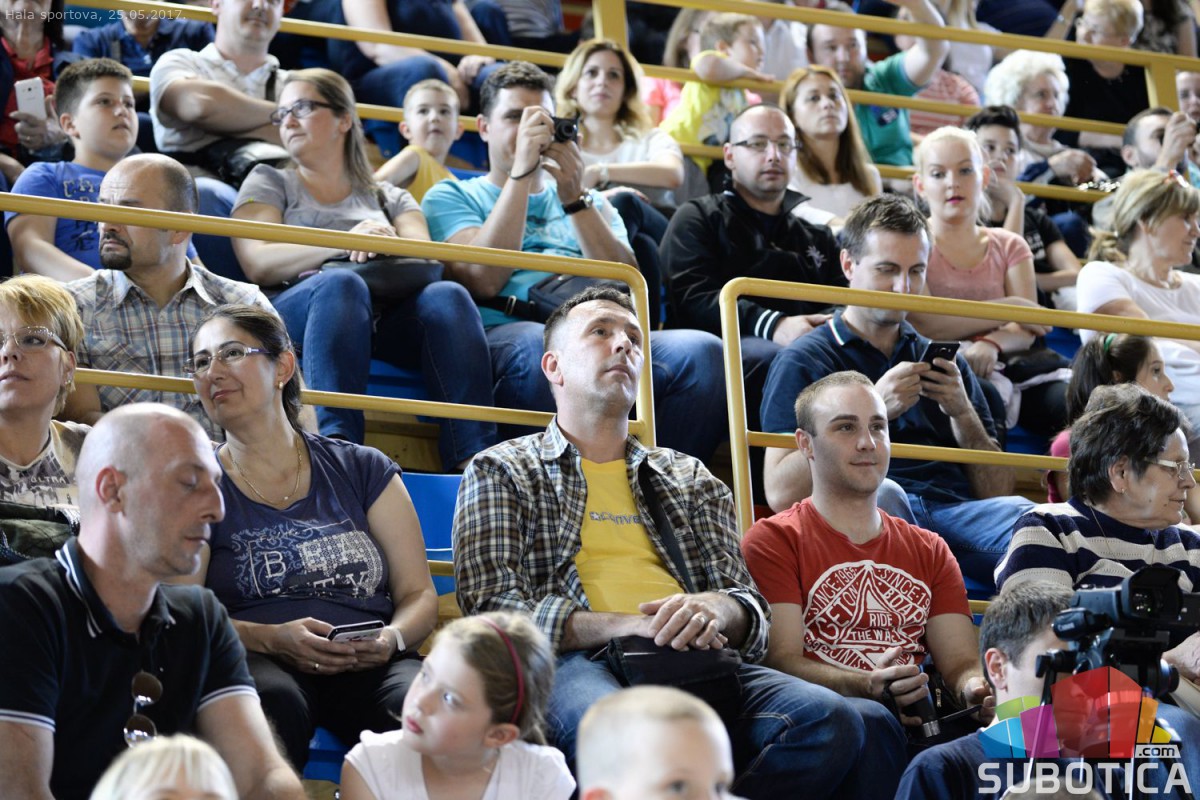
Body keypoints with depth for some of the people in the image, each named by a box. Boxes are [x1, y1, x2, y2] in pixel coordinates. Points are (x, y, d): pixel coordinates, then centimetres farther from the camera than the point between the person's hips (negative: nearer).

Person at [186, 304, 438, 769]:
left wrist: (393, 638, -8)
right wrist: (272, 639, -15)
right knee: (275, 703, -39)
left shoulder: (363, 471, 18)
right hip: (254, 662, -1)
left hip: (368, 666, 1)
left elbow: (419, 594, 15)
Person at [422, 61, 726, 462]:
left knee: (703, 351, -27)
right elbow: (483, 281, -2)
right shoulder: (452, 197, 20)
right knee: (544, 346, -42)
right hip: (507, 332, -4)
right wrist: (521, 173, -2)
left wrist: (574, 199, 1)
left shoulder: (590, 203, 32)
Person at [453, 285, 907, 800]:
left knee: (833, 722, -29)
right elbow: (491, 606, 4)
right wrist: (627, 624, -11)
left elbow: (750, 609, 21)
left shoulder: (690, 479, 31)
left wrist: (712, 609, -6)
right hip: (581, 663, -4)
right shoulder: (501, 471, 20)